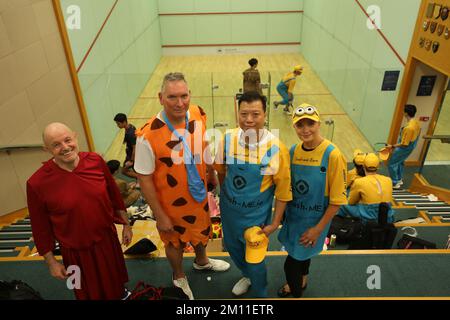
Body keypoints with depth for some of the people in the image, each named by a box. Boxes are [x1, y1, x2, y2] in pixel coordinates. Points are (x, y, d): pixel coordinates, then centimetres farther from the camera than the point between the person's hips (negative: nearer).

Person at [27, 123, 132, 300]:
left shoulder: (96, 161, -12)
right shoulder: (37, 183, -20)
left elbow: (114, 194, 1)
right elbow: (40, 228, -8)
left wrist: (126, 224, 8)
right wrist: (51, 262, -1)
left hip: (108, 239, 3)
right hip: (77, 252, -2)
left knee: (117, 285, 27)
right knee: (92, 293, 21)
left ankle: (121, 294, 59)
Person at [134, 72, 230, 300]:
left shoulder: (198, 115, -16)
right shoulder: (148, 135, -31)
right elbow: (144, 179, -21)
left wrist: (212, 176, 14)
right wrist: (160, 215, -15)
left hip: (198, 194, 5)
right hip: (171, 203, -5)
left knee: (202, 231, 30)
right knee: (175, 243, 22)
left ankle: (201, 261, 63)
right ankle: (179, 277, 54)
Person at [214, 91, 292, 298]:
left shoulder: (276, 148, -22)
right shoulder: (228, 139, -14)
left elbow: (283, 189, -12)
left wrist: (275, 223, -9)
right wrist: (226, 194, 12)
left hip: (256, 216, -3)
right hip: (229, 211, 4)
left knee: (255, 260, 13)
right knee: (232, 247, 26)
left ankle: (259, 294, 47)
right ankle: (247, 275, 60)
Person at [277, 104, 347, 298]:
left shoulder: (333, 155, -24)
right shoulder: (293, 151, -7)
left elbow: (337, 199, -20)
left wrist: (319, 228, -15)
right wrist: (283, 213, 7)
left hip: (315, 219, -5)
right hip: (293, 214, 5)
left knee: (291, 263, 3)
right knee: (301, 253, 27)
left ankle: (296, 293, 33)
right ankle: (300, 282, 55)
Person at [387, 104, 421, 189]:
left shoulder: (408, 128, -35)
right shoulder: (416, 122, -6)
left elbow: (404, 144, -29)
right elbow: (417, 135, 10)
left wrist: (392, 146, -18)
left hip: (405, 148, -9)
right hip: (411, 145, 9)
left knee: (392, 164, 6)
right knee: (400, 162, 28)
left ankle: (395, 183, 16)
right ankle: (399, 179, 43)